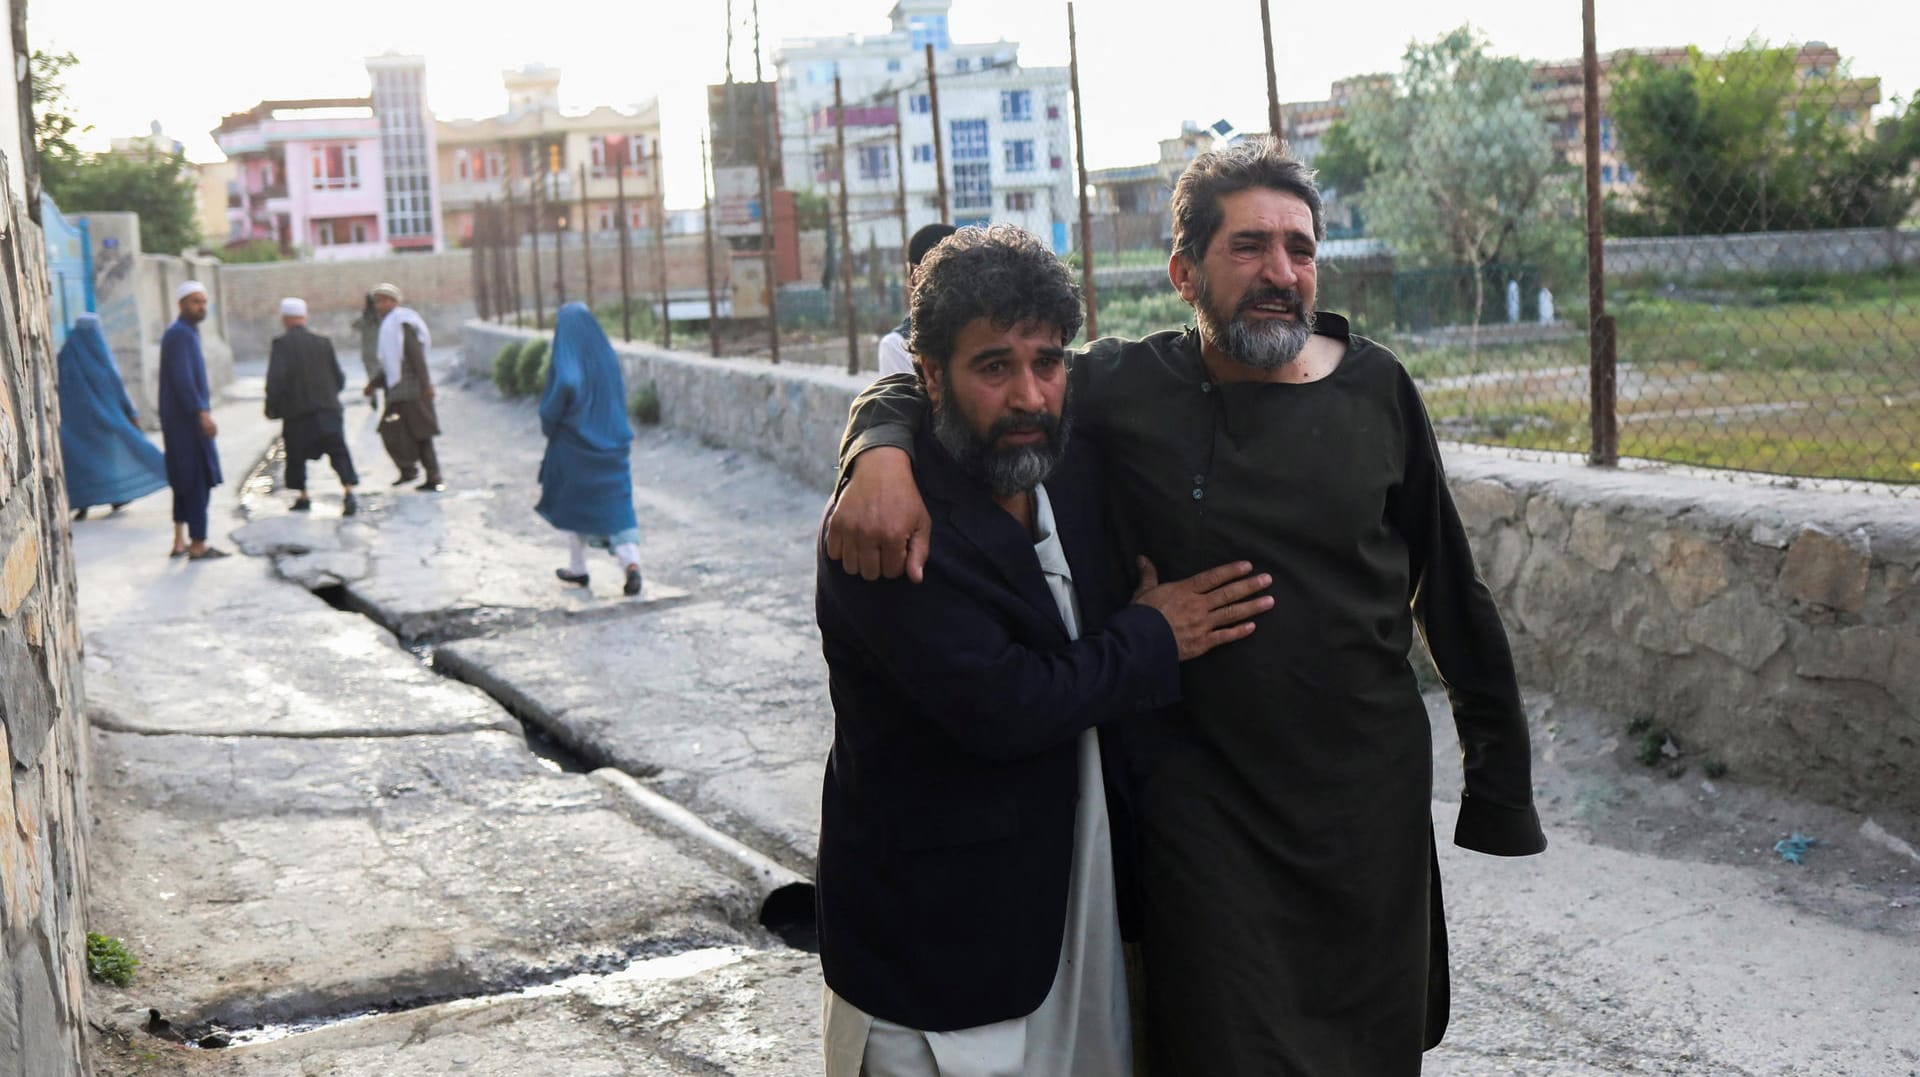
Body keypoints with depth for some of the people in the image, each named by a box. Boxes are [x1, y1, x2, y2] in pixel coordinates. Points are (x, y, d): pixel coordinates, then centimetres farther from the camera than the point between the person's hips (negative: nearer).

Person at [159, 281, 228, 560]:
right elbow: (182, 379, -23)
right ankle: (197, 545, -6)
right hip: (187, 420, -11)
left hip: (184, 419, 11)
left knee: (186, 482, 14)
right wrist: (202, 412, -27)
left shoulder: (187, 333, 17)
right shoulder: (179, 334, -15)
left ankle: (180, 542, 19)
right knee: (198, 481, -8)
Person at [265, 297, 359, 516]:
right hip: (328, 409, 2)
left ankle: (303, 496, 22)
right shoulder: (323, 343, 7)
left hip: (296, 410, -2)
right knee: (339, 451, -3)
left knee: (296, 456, 16)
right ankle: (349, 492, -21)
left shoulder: (282, 343, -5)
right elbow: (339, 379, 9)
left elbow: (276, 377, -15)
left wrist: (272, 407, -5)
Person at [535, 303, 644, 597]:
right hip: (610, 443, 3)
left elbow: (565, 386, -28)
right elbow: (620, 396, 7)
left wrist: (549, 425, -13)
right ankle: (631, 563, -18)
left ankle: (577, 569, 24)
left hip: (574, 444, -3)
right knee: (617, 505, 1)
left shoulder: (565, 359, -12)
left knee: (574, 505, 14)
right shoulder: (607, 356, 3)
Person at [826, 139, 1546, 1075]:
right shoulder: (1126, 391, -8)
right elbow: (916, 389, -2)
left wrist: (1501, 777, 7)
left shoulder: (1376, 391, -3)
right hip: (1205, 806, -2)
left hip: (1371, 789, 2)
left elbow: (1449, 588, 5)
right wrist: (882, 455, -25)